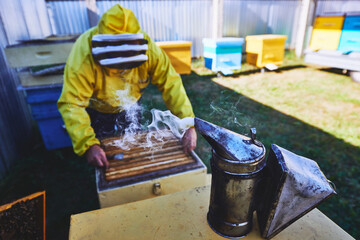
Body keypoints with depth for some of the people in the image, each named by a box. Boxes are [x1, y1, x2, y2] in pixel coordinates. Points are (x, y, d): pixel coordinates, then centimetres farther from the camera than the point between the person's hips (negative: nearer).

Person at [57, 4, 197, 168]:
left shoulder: (148, 48, -32)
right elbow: (72, 104, -40)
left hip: (130, 106, 2)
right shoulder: (83, 53, -39)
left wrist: (189, 124, -39)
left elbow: (171, 83, -31)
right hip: (96, 110, -2)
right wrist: (88, 145, -52)